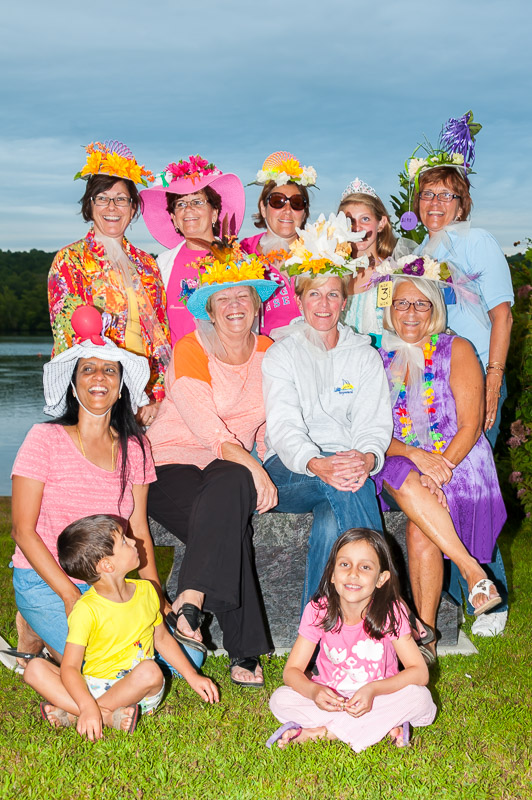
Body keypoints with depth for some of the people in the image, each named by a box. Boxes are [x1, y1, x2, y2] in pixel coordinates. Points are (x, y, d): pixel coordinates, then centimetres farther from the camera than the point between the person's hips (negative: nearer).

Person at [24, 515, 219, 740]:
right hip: (94, 689, -3)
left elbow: (162, 638, 19)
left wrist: (192, 677, 13)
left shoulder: (146, 592, 3)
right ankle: (108, 716, -33)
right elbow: (70, 667, -20)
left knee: (150, 671, -32)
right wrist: (88, 707, -37)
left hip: (138, 691, 3)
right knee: (35, 668, -24)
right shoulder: (86, 610, -14)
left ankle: (70, 715, -21)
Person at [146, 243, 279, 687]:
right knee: (229, 521, -34)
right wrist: (252, 467, -30)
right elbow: (205, 426, -19)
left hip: (231, 470, 4)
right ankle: (244, 650, -34)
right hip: (173, 464, -4)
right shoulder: (191, 350, -6)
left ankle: (190, 602, -36)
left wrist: (266, 472, -1)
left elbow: (267, 425, 18)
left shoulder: (266, 353, 11)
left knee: (231, 489, -34)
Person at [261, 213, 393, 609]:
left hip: (350, 464, 2)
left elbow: (375, 423, 3)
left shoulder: (364, 355, 15)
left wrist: (367, 458, -24)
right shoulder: (281, 354, 8)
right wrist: (317, 464, -31)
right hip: (290, 472, -1)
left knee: (332, 524, -35)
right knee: (346, 487, -36)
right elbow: (284, 425, -8)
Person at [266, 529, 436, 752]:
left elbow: (420, 672, -18)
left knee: (420, 696, -29)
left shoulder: (390, 613, -16)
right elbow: (292, 670, -11)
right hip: (331, 699, 1)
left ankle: (320, 732, -22)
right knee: (280, 700, -24)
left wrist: (373, 689, -33)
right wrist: (313, 690, -34)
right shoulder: (318, 611, -14)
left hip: (376, 699, -1)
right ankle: (384, 727, -22)